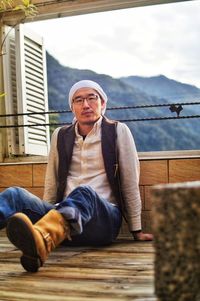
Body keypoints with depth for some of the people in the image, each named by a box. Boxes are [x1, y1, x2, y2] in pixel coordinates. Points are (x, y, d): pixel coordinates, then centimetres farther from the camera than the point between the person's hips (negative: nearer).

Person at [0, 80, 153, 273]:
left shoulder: (118, 131, 5)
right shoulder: (60, 136, 15)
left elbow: (130, 184, 5)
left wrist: (137, 231, 7)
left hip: (104, 218, -3)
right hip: (62, 213, 4)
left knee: (84, 193, -37)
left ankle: (39, 240, -67)